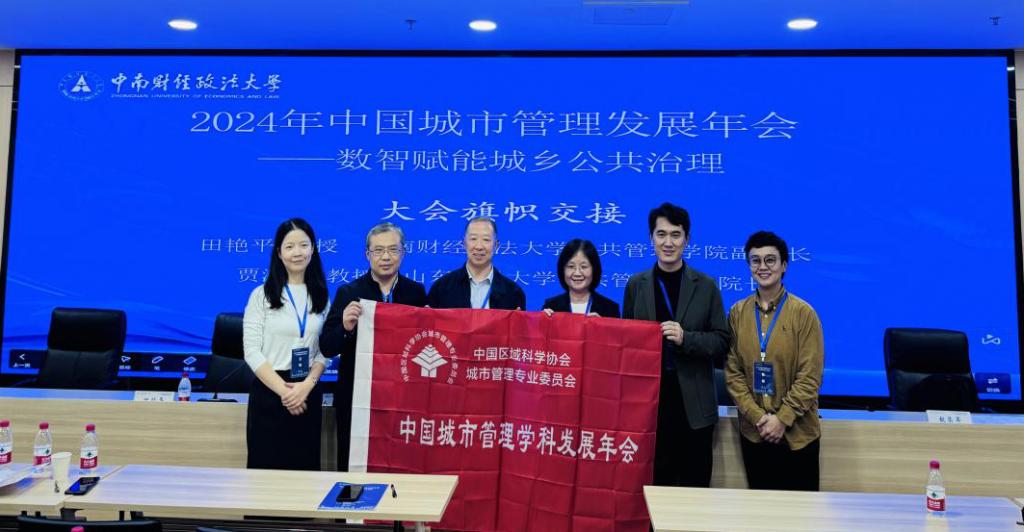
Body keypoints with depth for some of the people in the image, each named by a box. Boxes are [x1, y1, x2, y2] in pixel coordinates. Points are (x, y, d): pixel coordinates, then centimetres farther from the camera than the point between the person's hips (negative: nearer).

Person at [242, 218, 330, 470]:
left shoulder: (321, 296, 7)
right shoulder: (261, 295, -2)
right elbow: (252, 351, -7)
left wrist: (306, 386, -12)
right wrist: (283, 390, -14)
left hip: (309, 393, 3)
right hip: (269, 392, -2)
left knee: (305, 467, 8)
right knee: (266, 467, 3)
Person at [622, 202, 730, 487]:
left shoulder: (706, 287, 3)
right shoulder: (636, 285, 7)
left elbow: (722, 341, 1)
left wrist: (686, 338, -16)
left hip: (694, 405, -1)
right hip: (648, 401, 1)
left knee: (694, 485, 5)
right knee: (652, 484, 8)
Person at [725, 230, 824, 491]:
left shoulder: (803, 313, -7)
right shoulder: (737, 313, 2)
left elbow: (810, 377, -9)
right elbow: (733, 372, 1)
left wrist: (782, 419, -14)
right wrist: (758, 417, -9)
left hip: (797, 433, -3)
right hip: (753, 431, 3)